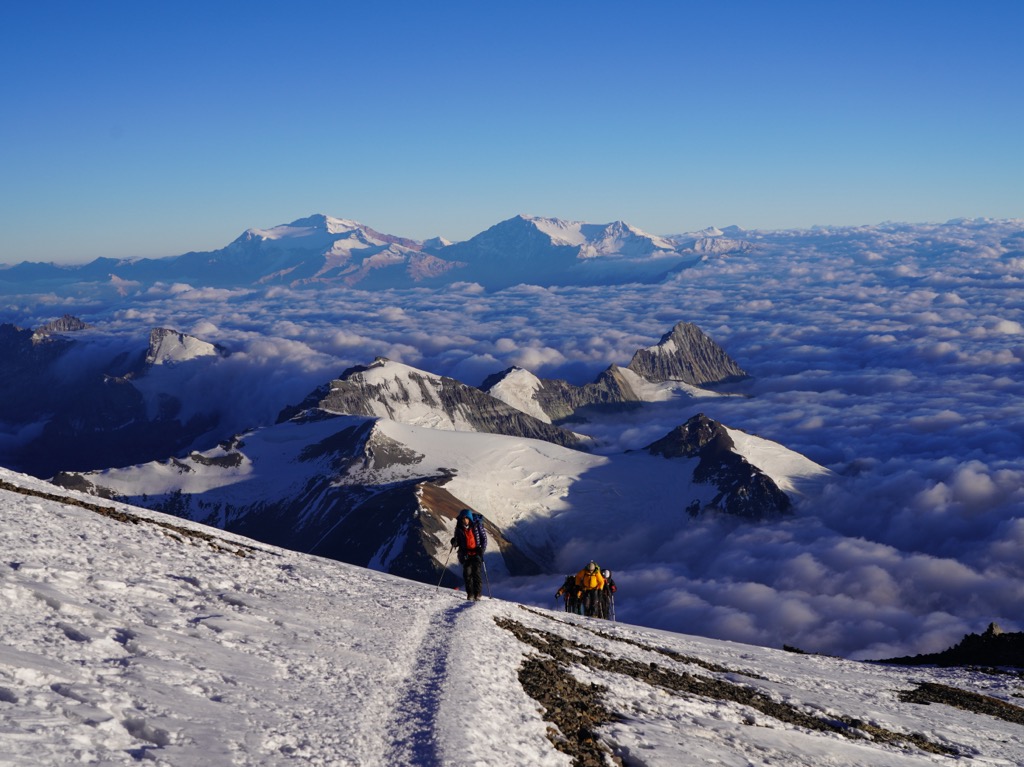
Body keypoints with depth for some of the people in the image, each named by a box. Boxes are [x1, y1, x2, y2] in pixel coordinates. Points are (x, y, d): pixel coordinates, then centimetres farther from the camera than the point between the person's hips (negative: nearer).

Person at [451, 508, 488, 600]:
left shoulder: (477, 525, -6)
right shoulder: (459, 527, 2)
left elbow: (484, 537, 1)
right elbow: (458, 541, 12)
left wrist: (482, 548, -12)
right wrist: (454, 542, -12)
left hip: (476, 552, -2)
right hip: (465, 554, 2)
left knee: (477, 572, -8)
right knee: (467, 573, -4)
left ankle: (477, 593, -2)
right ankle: (470, 593, 4)